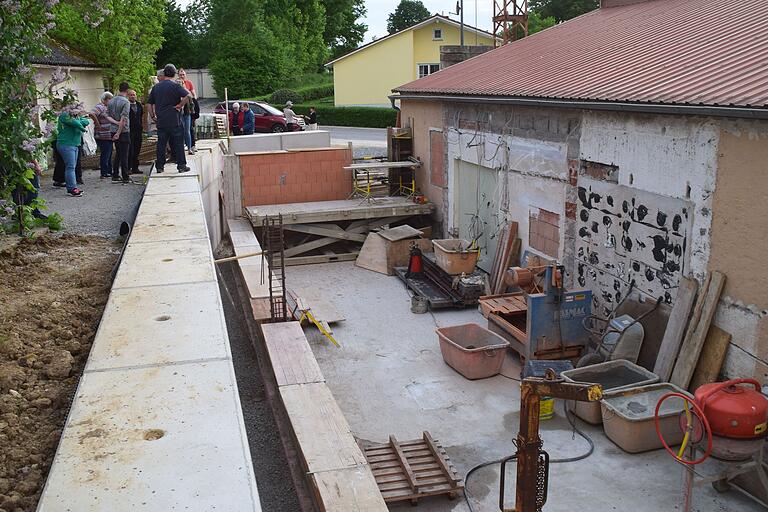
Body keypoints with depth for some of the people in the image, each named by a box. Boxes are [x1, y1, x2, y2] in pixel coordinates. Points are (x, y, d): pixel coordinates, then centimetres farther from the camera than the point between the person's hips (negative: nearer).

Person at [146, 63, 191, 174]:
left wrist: (153, 116, 17)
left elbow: (149, 104, 14)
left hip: (160, 121, 4)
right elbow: (187, 96, -21)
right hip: (174, 121, -4)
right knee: (178, 143, 2)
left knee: (161, 144, 9)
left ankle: (159, 166, 11)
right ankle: (181, 165, 3)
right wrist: (179, 106, -10)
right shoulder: (175, 85, -5)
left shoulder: (156, 87, 11)